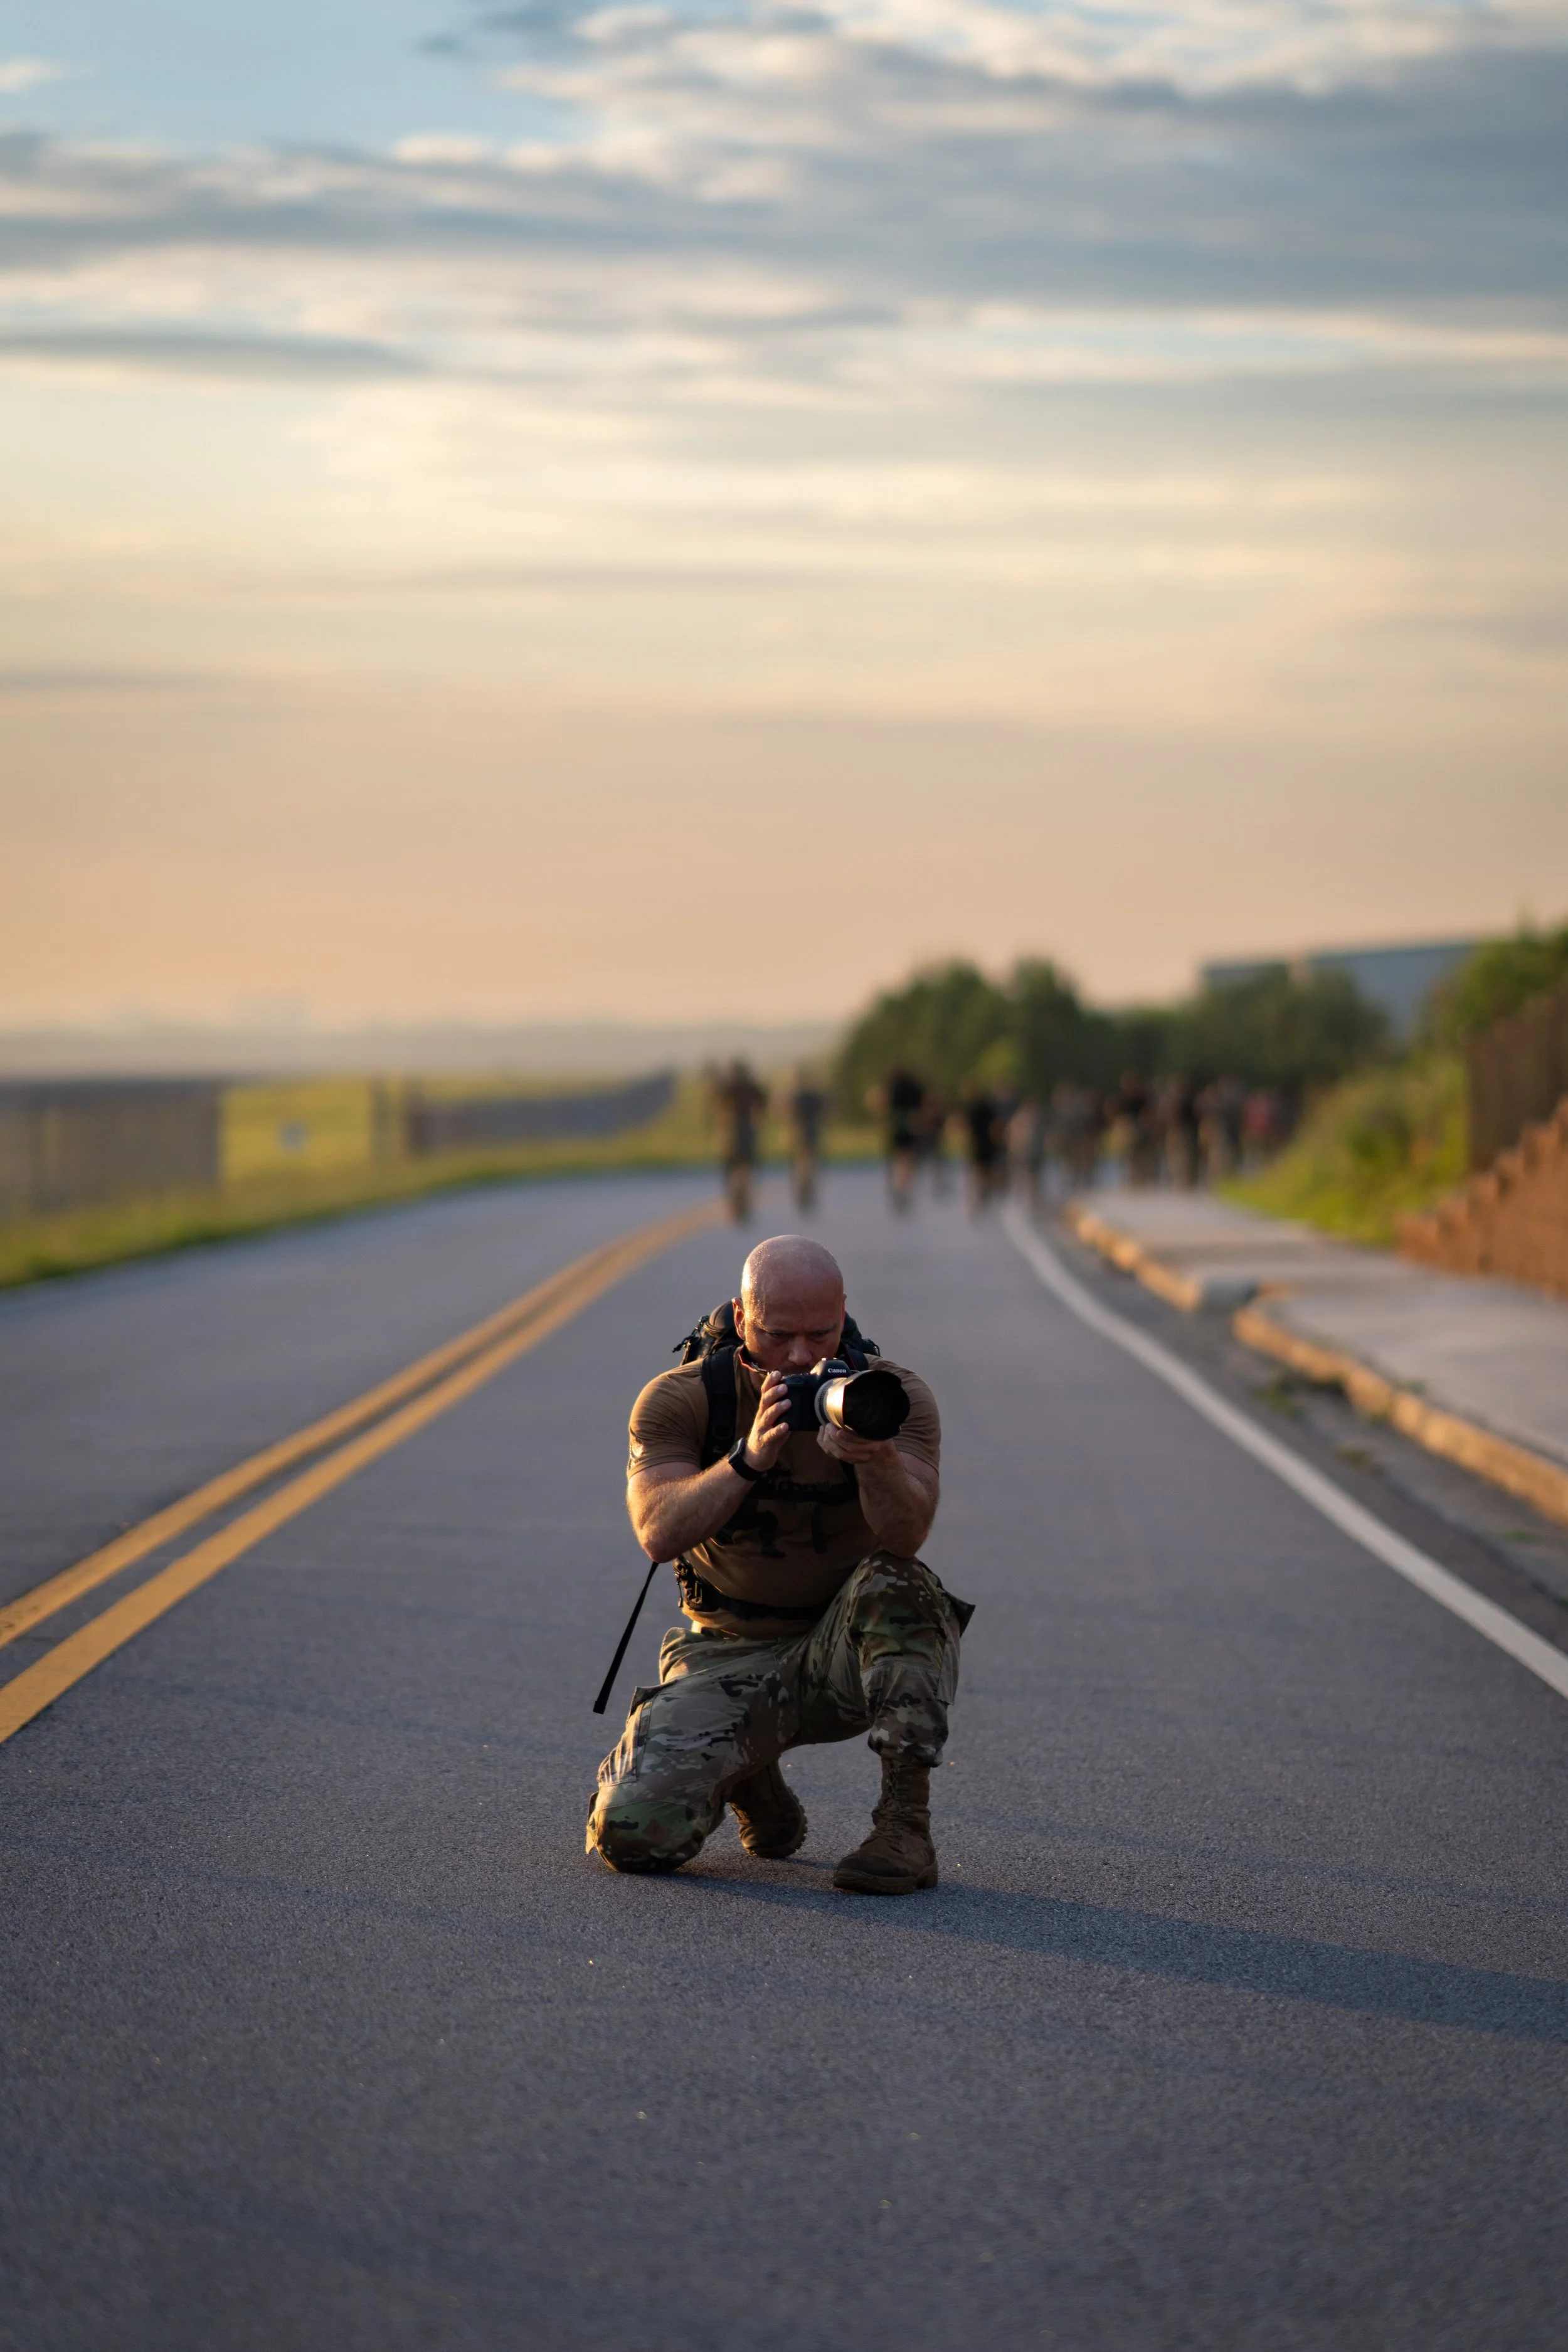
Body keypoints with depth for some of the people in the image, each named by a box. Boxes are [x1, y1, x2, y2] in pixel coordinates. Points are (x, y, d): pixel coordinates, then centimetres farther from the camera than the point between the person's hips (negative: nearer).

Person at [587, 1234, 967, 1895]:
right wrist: (751, 1456, -39)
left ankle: (905, 1824, -26)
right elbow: (659, 1533, -24)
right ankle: (753, 1784, 15)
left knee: (899, 1585, -35)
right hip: (729, 1658, 1)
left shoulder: (895, 1395, -11)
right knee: (633, 1832, -20)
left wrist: (874, 1457, -50)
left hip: (848, 1652, -1)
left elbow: (906, 1536, -28)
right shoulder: (678, 1401, -9)